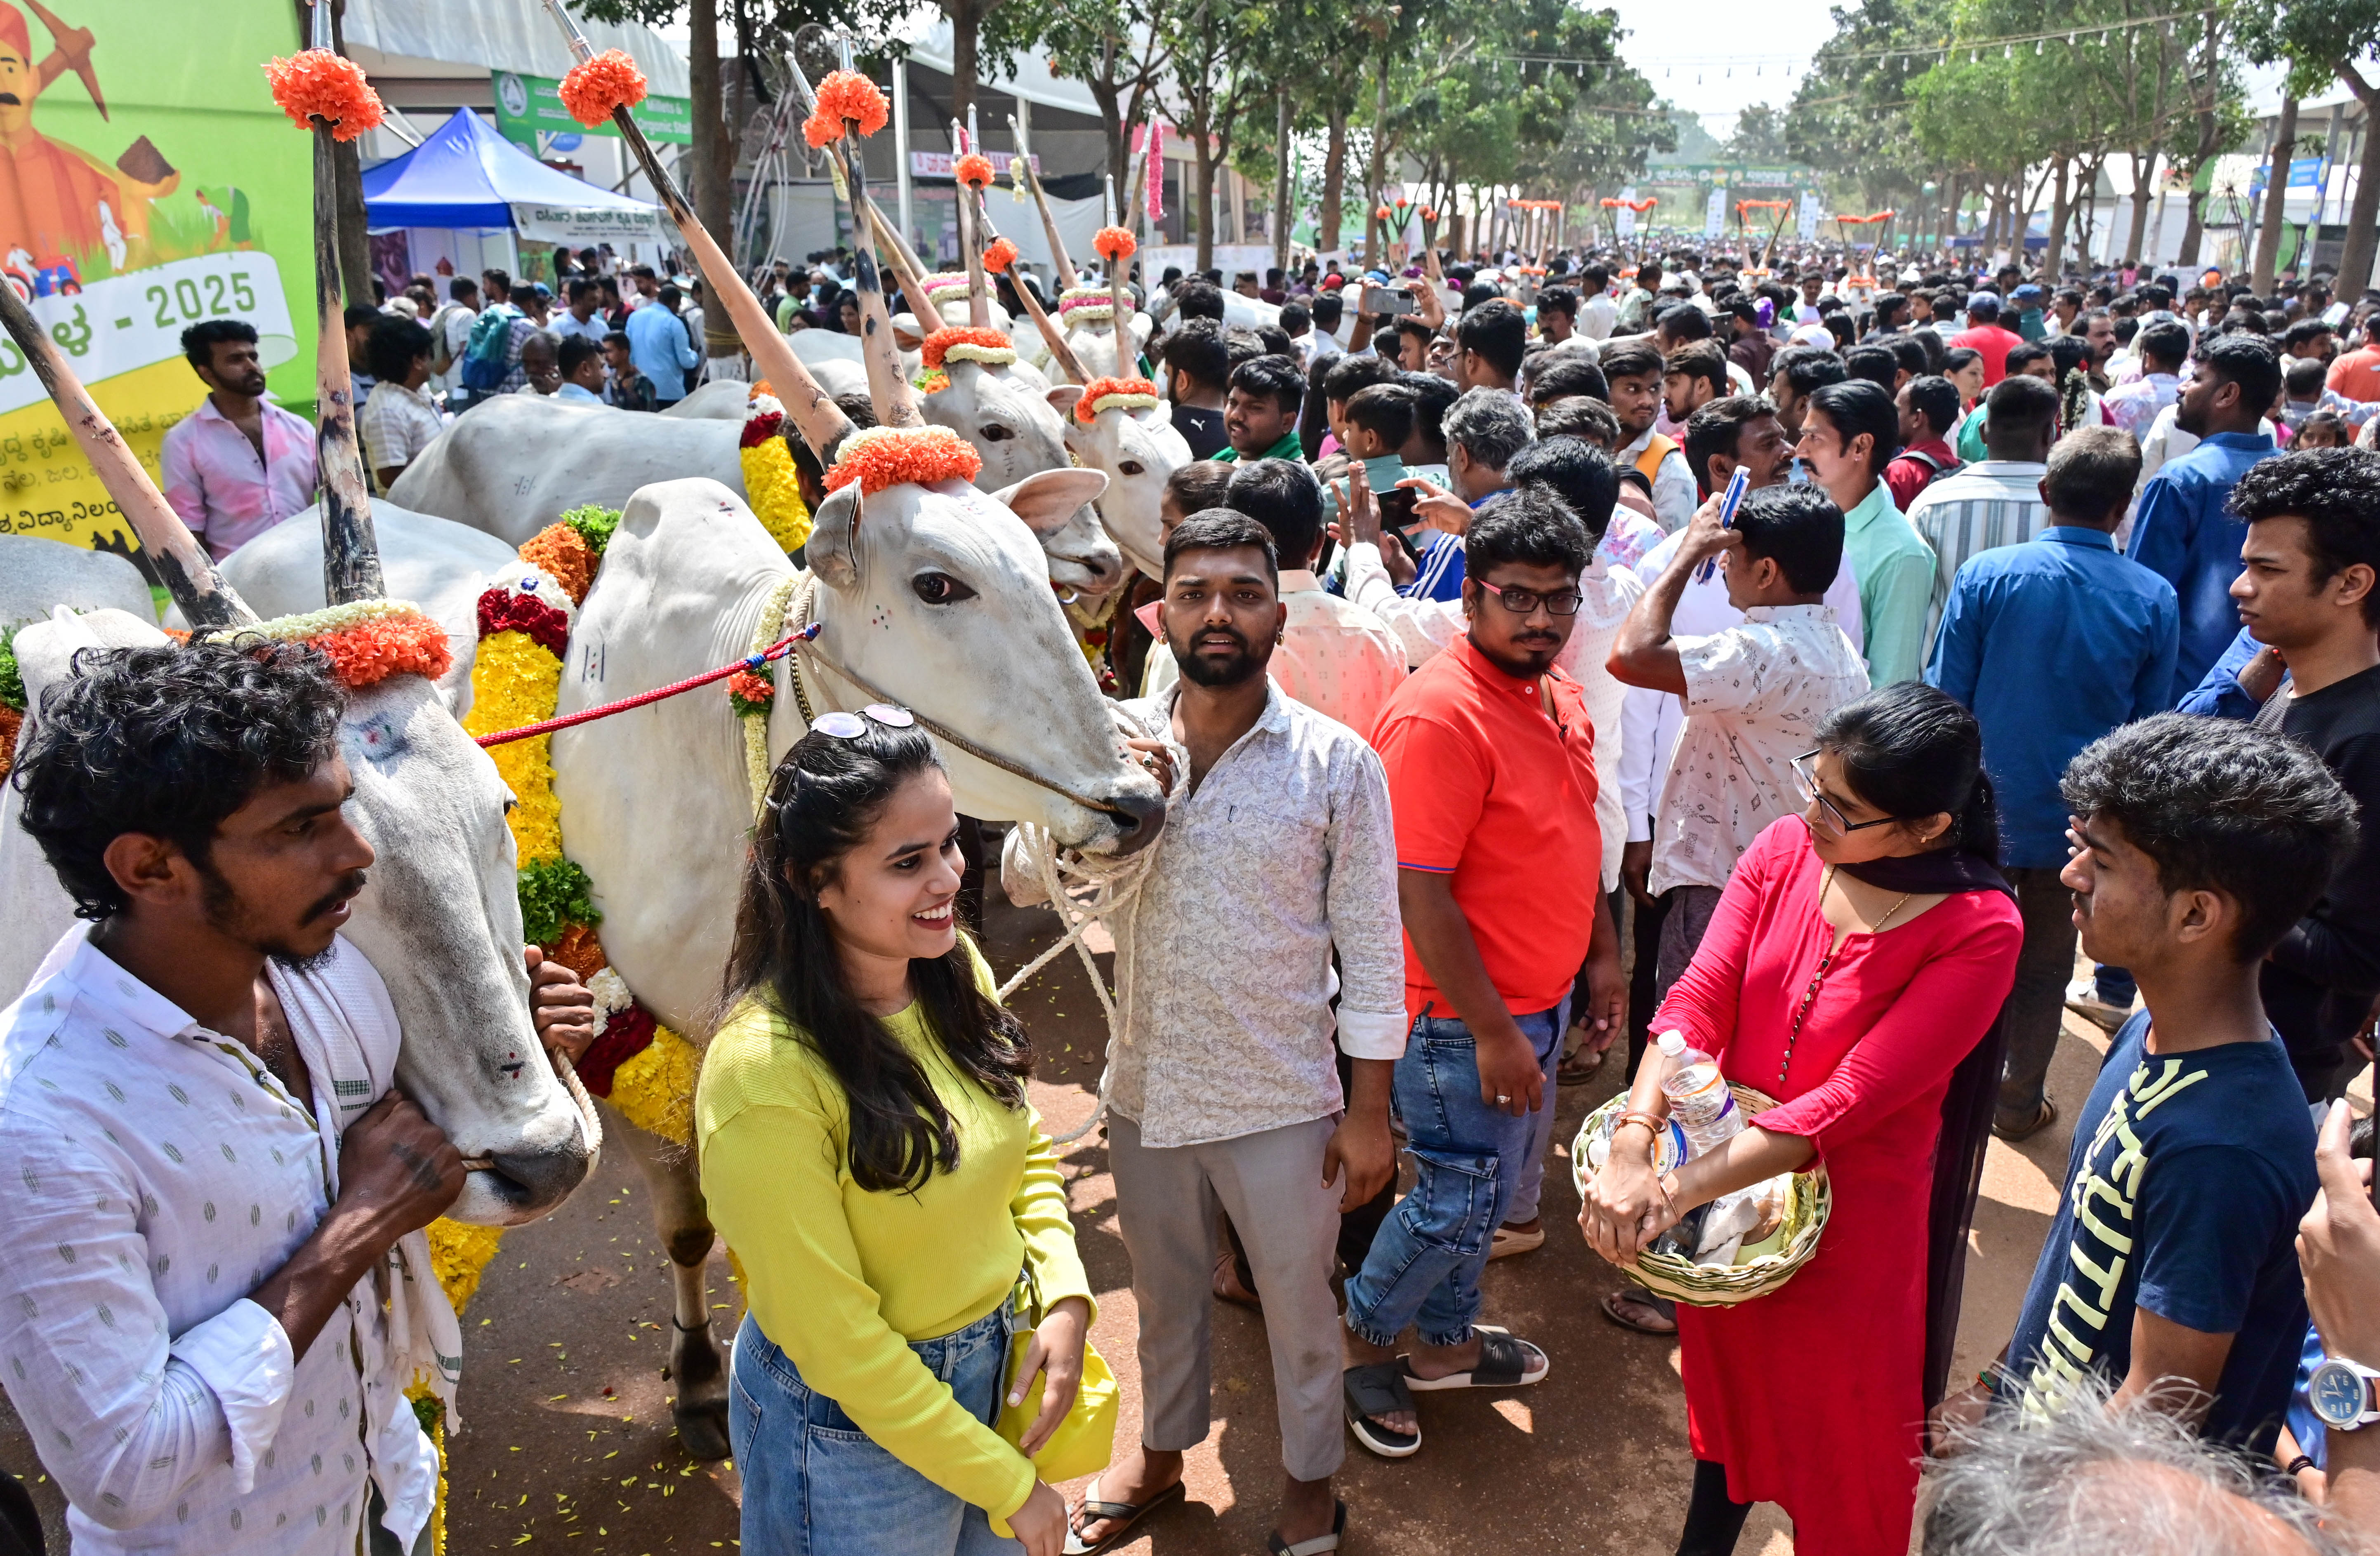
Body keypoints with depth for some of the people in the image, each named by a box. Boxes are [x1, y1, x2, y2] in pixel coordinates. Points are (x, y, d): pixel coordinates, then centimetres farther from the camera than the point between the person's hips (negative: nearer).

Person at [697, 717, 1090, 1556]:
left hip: (1005, 1361, 6)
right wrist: (1010, 1484, -15)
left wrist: (1065, 1300, -9)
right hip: (854, 1425, -6)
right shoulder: (763, 1072, -29)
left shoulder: (957, 970, -8)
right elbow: (837, 1343, -23)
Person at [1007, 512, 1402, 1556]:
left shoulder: (1337, 762, -13)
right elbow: (1023, 880, -5)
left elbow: (1371, 948, -8)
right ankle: (1161, 1452, 50)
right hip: (1147, 1089, 3)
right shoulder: (1118, 742, -5)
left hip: (1284, 1104, -3)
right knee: (1164, 1294, 25)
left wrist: (1369, 1111, -7)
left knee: (1299, 1309, 17)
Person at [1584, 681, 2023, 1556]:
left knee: (1840, 1449, 15)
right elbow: (1698, 1000, -14)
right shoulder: (1784, 850, -9)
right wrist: (1633, 1147, -29)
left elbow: (1851, 1097, -27)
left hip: (1849, 1220, -5)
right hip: (1724, 1183, 5)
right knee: (1726, 1386, 26)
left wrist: (1681, 1188, -31)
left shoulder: (1978, 930, -22)